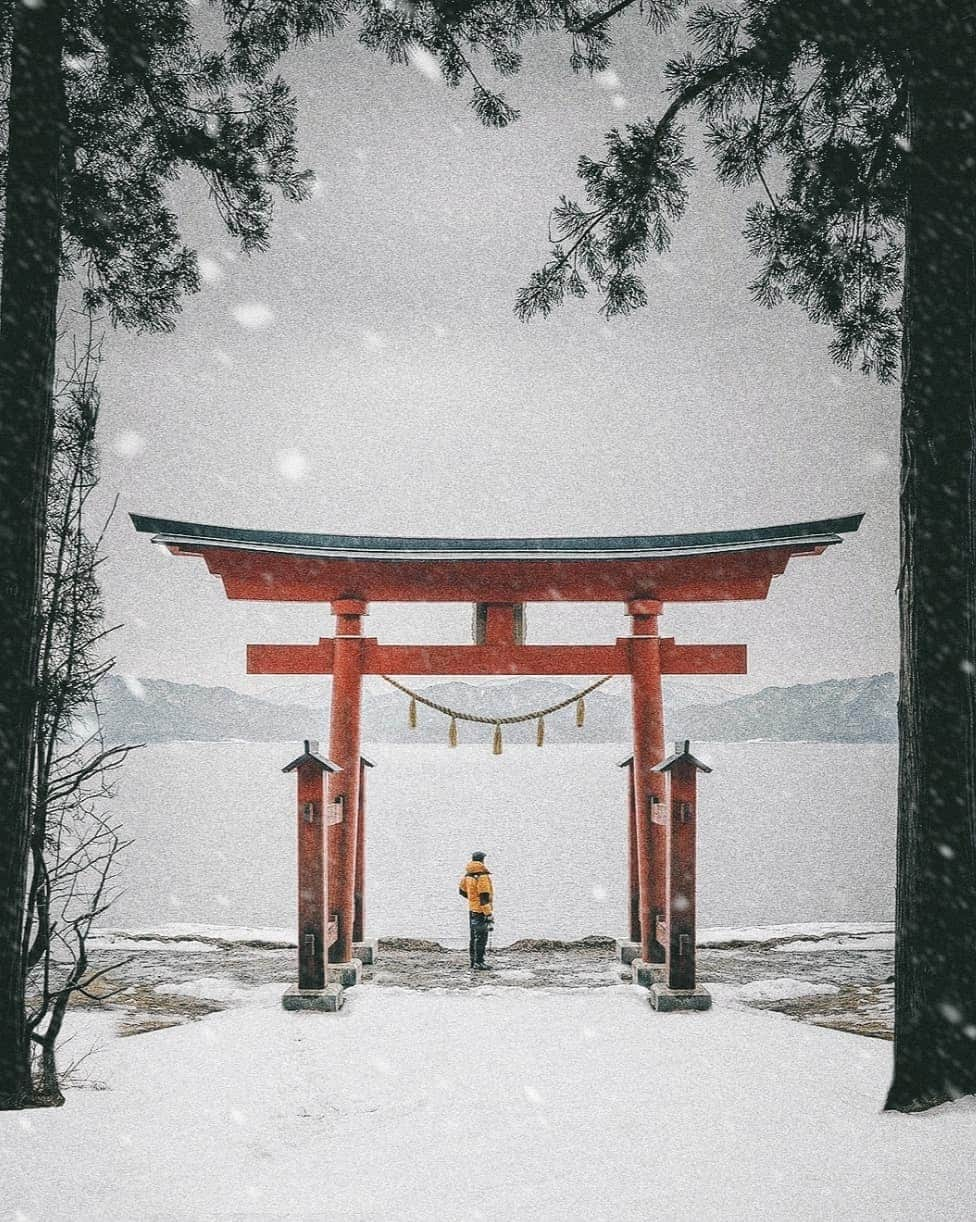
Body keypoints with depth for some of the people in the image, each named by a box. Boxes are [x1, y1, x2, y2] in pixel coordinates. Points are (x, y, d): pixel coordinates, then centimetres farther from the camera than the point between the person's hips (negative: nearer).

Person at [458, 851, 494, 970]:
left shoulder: (468, 875, 6)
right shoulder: (483, 877, -19)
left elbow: (461, 891, 20)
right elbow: (484, 898, -23)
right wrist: (489, 915, -21)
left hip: (472, 910, 8)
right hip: (481, 911, -8)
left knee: (474, 936, 16)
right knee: (481, 938, -5)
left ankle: (474, 961, 23)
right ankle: (478, 963, -5)